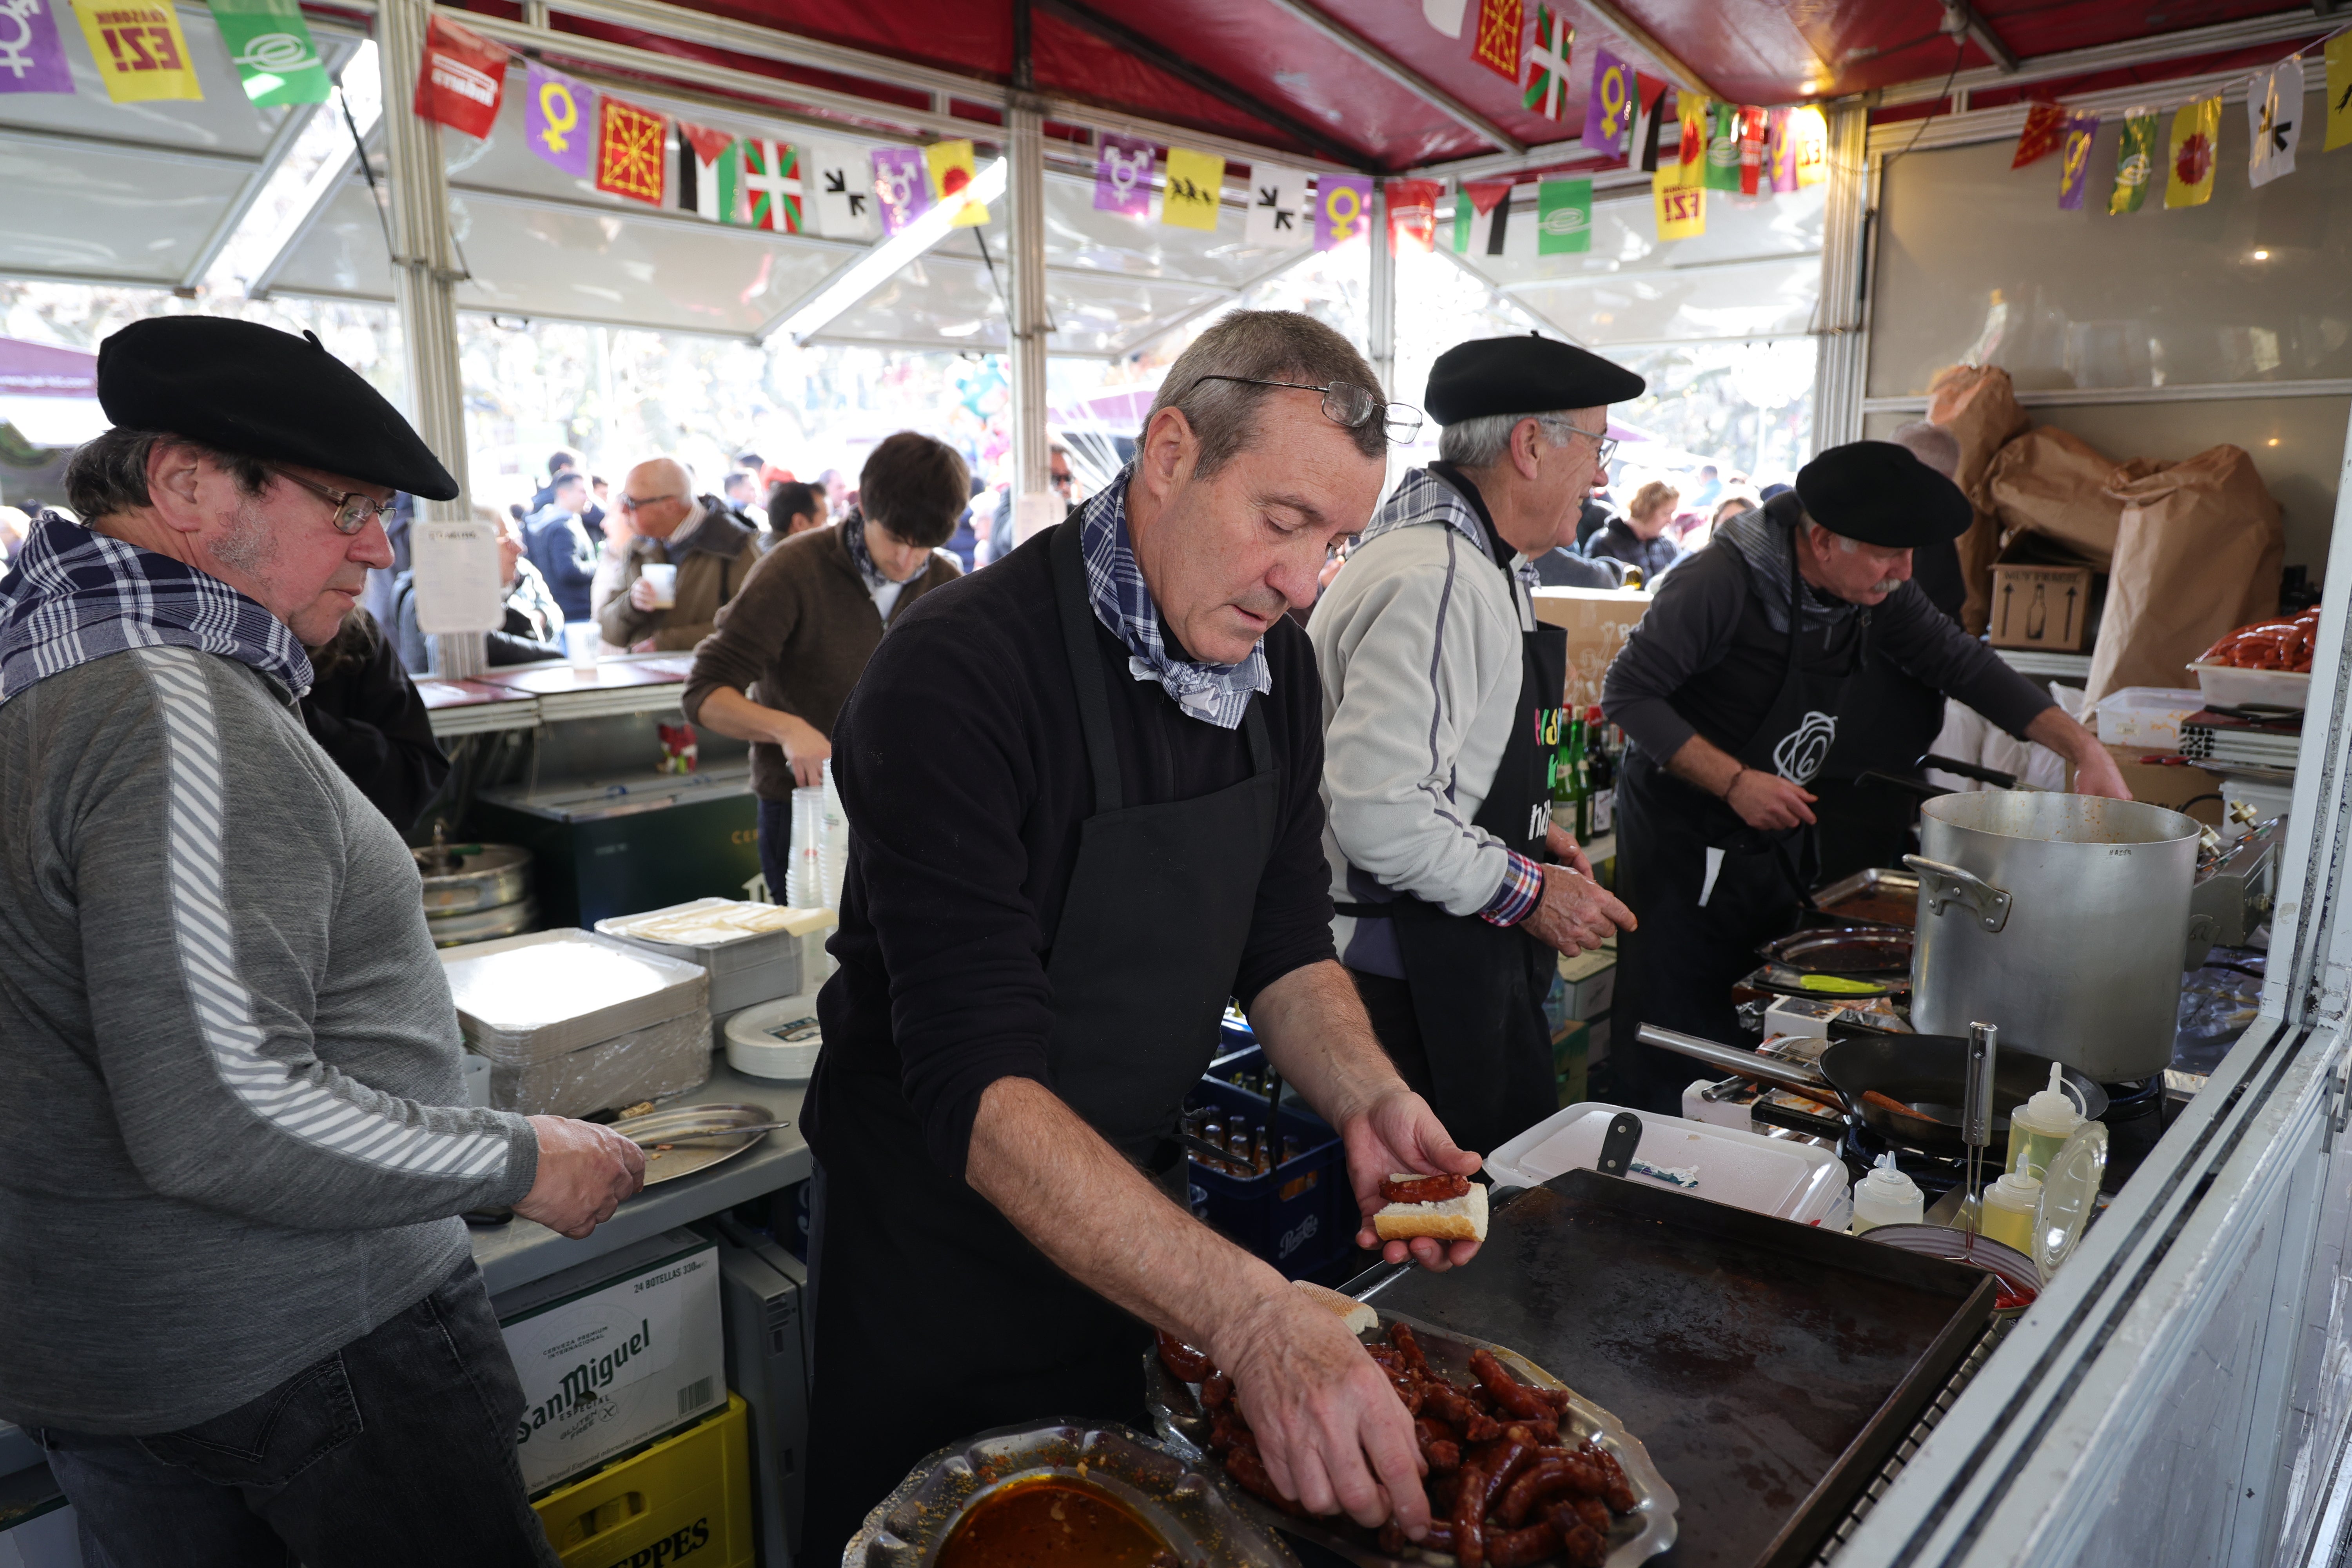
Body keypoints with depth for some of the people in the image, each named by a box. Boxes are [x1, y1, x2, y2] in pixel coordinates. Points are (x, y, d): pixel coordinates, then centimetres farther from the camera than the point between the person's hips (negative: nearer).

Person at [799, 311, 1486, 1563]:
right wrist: (1251, 1317, -43)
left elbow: (1284, 940, 2)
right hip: (940, 1220, -5)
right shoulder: (959, 671, -29)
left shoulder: (1277, 664, -7)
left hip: (1138, 1204, 6)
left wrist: (1367, 1099, -18)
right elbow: (977, 1082, -35)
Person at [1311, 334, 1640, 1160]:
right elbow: (1378, 810, -28)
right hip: (1410, 974, -10)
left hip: (1465, 959, 10)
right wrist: (1527, 890, -16)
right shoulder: (1434, 581, -22)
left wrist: (1526, 829, 13)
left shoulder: (1478, 563, 14)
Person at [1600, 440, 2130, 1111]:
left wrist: (2082, 746, 0)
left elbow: (1961, 663, 9)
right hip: (1684, 839, -6)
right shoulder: (1722, 582, -22)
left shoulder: (1879, 591, -1)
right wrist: (1735, 782, -24)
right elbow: (1628, 693, -19)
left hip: (1778, 834, 7)